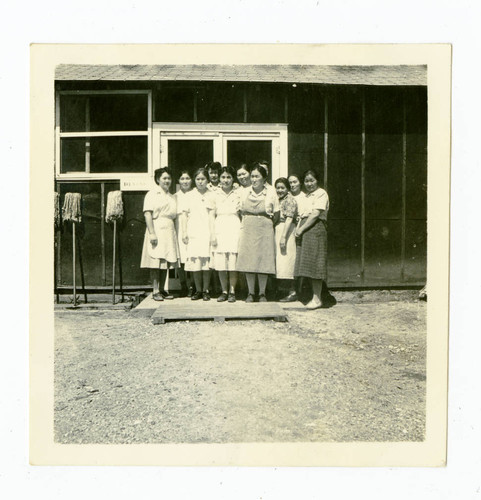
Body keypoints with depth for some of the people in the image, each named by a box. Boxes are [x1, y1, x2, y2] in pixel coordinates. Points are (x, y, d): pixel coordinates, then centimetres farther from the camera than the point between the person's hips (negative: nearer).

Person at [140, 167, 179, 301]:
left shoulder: (172, 197, 21)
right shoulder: (152, 194, 1)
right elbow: (148, 214, -9)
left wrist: (175, 232, 10)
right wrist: (152, 233, -18)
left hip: (169, 231, 6)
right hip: (157, 230, -6)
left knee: (166, 261, 6)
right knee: (156, 262, -6)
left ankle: (162, 290, 14)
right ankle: (155, 291, -1)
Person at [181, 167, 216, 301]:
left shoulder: (211, 195, 6)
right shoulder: (189, 195, 10)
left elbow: (212, 216, 0)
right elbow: (184, 215, 9)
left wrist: (213, 235, -5)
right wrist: (184, 233, 2)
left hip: (206, 232, -1)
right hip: (193, 233, 1)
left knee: (206, 262, -2)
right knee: (194, 261, 0)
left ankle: (206, 290, 11)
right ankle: (198, 290, 12)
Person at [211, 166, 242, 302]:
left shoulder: (238, 193, 5)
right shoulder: (215, 194, 10)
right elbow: (212, 215, 11)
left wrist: (242, 232, -4)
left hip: (234, 228, -2)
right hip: (219, 228, 2)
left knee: (233, 262, -3)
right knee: (220, 263, 1)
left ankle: (232, 291, 8)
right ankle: (224, 291, 12)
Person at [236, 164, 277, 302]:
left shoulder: (271, 195, 3)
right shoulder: (244, 192, 9)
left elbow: (275, 215, 10)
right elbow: (241, 212, 15)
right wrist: (243, 225, 8)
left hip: (264, 230, -2)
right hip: (248, 231, 2)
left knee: (263, 262, 0)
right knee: (248, 262, 2)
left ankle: (262, 293, 14)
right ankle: (250, 293, 14)